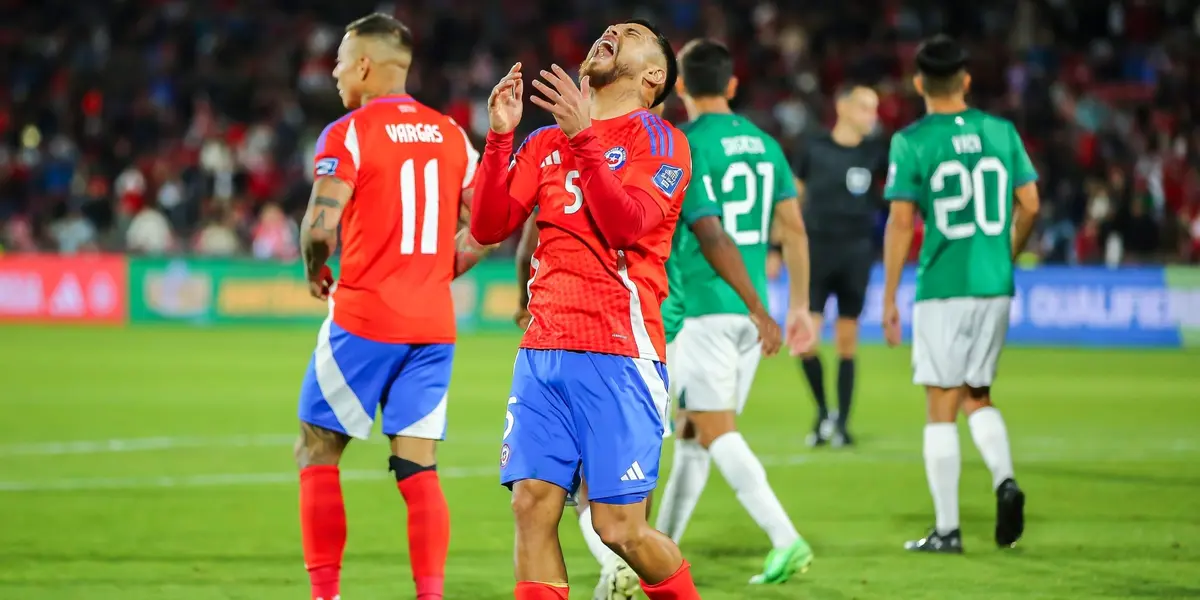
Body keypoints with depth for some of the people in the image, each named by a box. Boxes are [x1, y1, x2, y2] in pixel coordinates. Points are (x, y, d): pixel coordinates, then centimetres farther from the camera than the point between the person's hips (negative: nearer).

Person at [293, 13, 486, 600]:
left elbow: (320, 227, -17)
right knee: (418, 468, 5)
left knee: (317, 455, 7)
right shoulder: (451, 136, 10)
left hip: (363, 319, -5)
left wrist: (315, 272, 2)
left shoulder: (348, 134, -8)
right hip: (433, 323, 5)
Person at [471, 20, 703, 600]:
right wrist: (499, 136, 0)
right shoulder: (546, 141, 17)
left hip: (618, 355, -5)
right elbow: (488, 226, 10)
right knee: (532, 504, -6)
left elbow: (625, 223, -16)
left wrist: (583, 138, -22)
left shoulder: (659, 141, 0)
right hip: (543, 350, 5)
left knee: (620, 527, -8)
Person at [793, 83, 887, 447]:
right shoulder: (814, 150, 2)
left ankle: (842, 422, 11)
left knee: (846, 342, 2)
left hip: (856, 253, 0)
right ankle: (822, 411, 13)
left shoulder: (875, 153, 3)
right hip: (816, 249, 0)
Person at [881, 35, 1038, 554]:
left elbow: (901, 222, -8)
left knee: (942, 408, 2)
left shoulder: (912, 142, -7)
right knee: (977, 397, 19)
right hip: (995, 288, 4)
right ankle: (1005, 481, -6)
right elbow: (1029, 205, 6)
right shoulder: (1001, 133, 4)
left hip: (942, 290, -4)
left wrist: (888, 299, -3)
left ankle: (947, 529, 2)